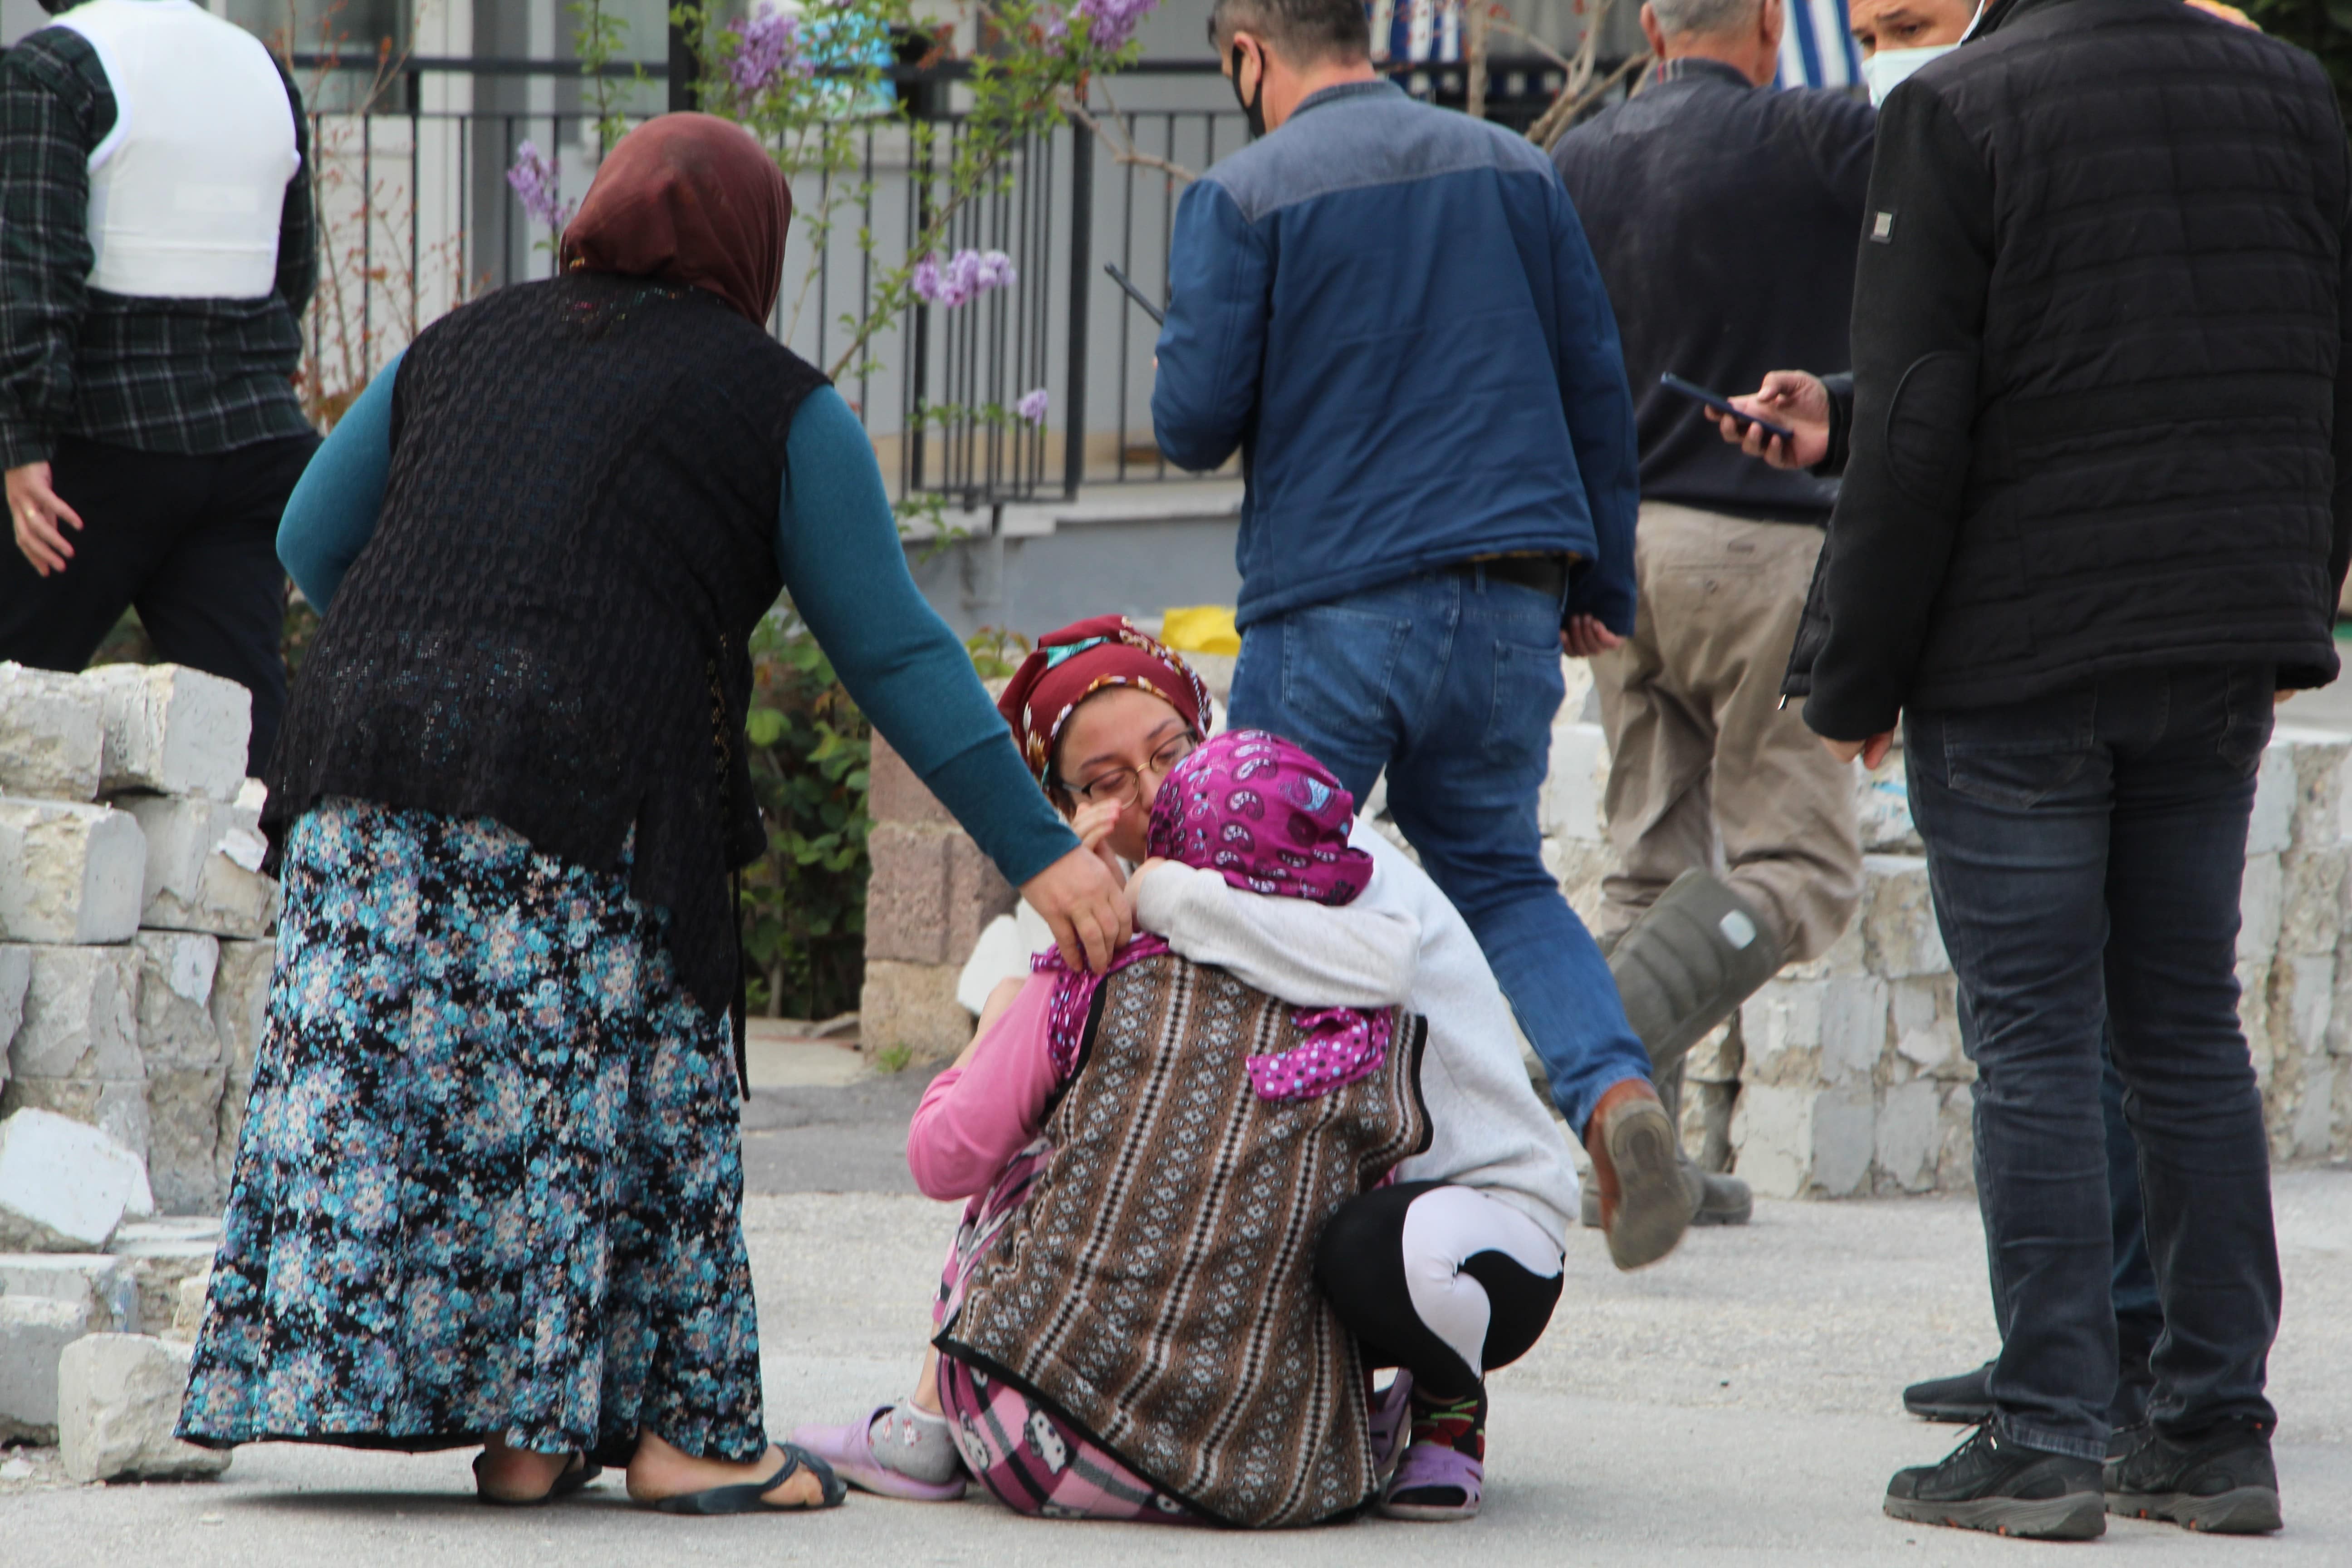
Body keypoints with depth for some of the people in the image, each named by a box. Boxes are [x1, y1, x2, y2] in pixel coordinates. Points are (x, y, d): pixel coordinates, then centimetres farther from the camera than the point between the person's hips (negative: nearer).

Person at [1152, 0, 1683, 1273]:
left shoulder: (1242, 198, -4)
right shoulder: (1513, 170, 11)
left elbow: (1195, 421, -7)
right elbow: (1596, 387, 12)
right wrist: (1600, 587, 20)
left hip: (1331, 602, -4)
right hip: (1510, 595, 4)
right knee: (1496, 875, 17)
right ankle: (1614, 1094, -8)